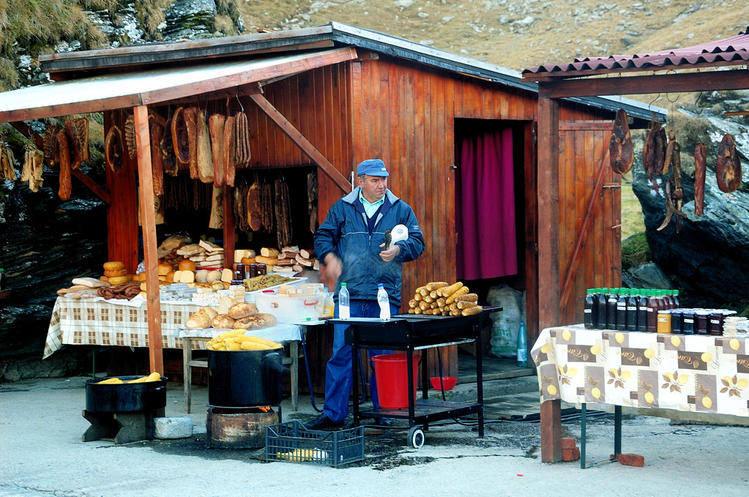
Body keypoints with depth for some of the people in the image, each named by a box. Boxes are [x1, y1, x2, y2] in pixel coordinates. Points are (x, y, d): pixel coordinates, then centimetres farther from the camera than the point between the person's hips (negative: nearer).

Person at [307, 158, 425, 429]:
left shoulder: (401, 210, 11)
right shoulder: (342, 208, 10)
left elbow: (417, 242, 10)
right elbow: (323, 236, 16)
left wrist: (398, 250, -9)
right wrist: (329, 257, -3)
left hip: (385, 297, 0)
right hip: (349, 295, 0)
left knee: (383, 356, 4)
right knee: (341, 353, -4)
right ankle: (333, 413, 2)